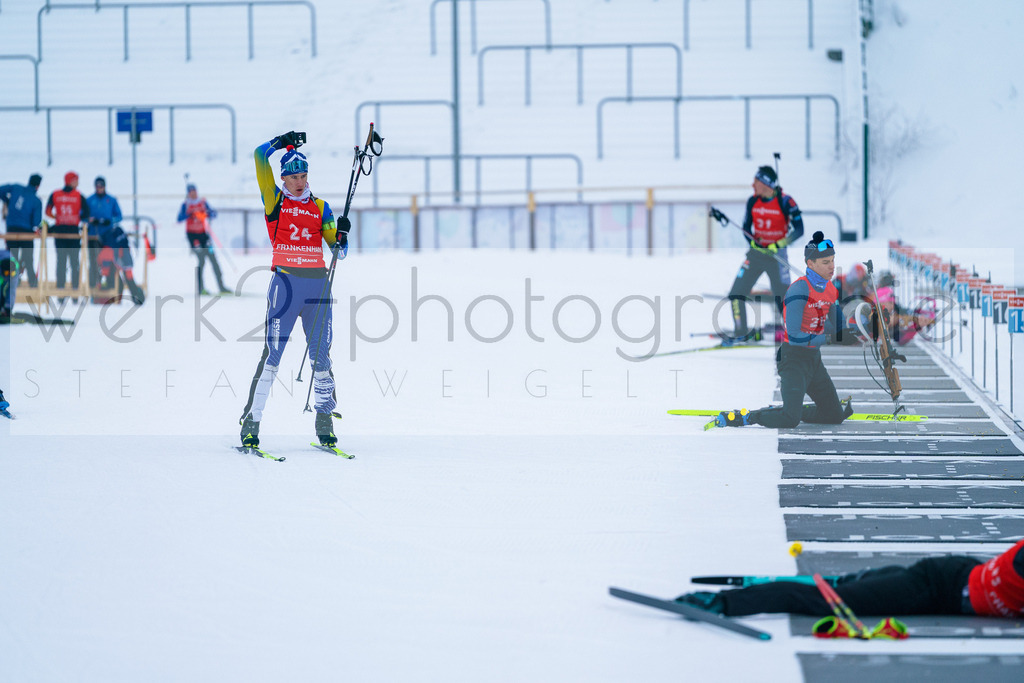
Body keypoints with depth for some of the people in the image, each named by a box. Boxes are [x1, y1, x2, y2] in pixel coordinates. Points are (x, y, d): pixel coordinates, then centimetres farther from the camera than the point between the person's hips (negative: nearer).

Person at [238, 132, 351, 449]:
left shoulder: (320, 207, 14)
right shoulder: (275, 200, 7)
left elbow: (338, 250, 11)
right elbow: (260, 157, -2)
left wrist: (341, 236, -7)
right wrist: (281, 142, -2)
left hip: (317, 284, 3)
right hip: (285, 282, -3)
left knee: (321, 356, 5)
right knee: (272, 354, -8)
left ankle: (325, 423, 15)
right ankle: (251, 423, -5)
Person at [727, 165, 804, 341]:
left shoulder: (785, 202, -14)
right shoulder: (753, 201, 1)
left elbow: (799, 230, -14)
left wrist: (779, 245, -24)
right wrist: (752, 241, -10)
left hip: (777, 254, -5)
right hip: (756, 252, 5)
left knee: (783, 298, -6)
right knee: (736, 294, -3)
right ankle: (740, 333, 9)